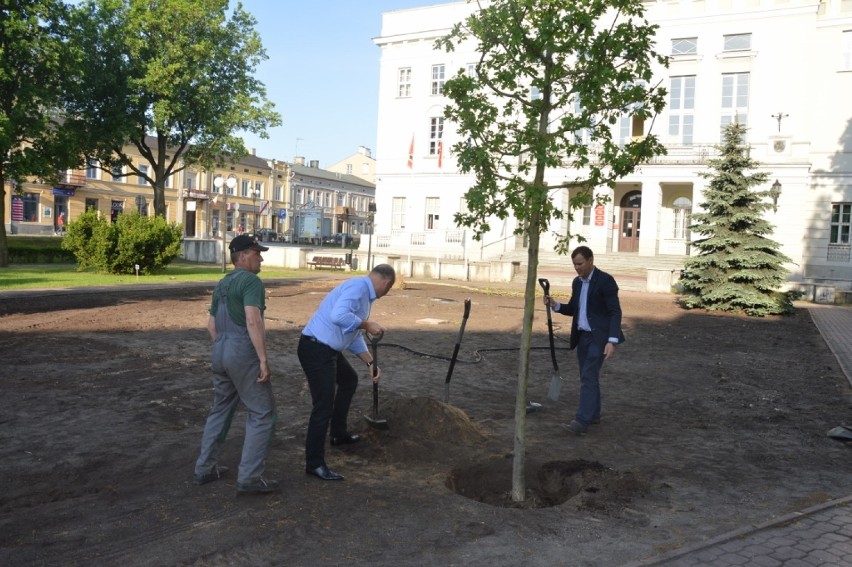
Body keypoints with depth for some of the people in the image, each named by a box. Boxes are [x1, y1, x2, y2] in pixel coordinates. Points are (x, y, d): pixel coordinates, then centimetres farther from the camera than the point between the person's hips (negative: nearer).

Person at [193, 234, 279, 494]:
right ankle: (249, 478, -2)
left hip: (221, 352, 9)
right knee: (263, 413, -2)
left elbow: (211, 324, 22)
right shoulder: (251, 280, -12)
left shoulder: (222, 284, 17)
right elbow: (253, 321, -24)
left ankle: (205, 468, 27)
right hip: (244, 353, -9)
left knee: (221, 410, 20)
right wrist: (264, 359, -23)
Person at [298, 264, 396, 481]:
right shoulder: (358, 286, -16)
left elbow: (354, 335, 21)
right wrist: (367, 324, -20)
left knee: (349, 380, 30)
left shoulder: (364, 292, 15)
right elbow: (339, 316, -34)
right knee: (324, 406, -8)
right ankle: (314, 463, 3)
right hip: (316, 349, -11)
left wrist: (370, 363, 19)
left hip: (329, 349, 11)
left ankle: (339, 434, 42)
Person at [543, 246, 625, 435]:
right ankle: (593, 414, 27)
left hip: (599, 337, -8)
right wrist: (555, 305, -3)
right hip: (582, 336, 8)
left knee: (588, 376, -13)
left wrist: (612, 341, -24)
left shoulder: (605, 280, -14)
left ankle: (582, 421, -14)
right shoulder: (577, 282, 10)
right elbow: (573, 309, 17)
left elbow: (615, 312, -16)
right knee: (589, 376, 14)